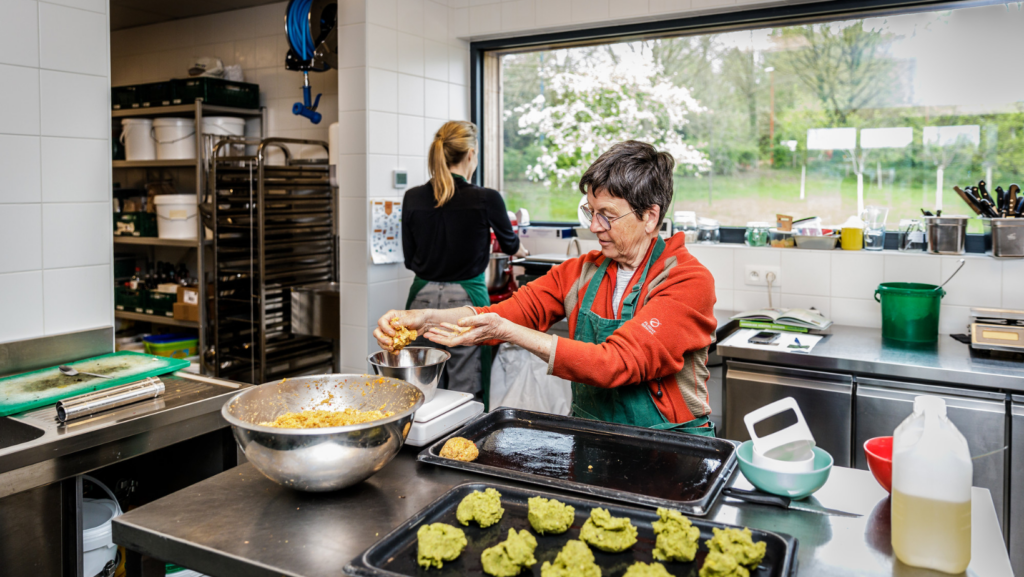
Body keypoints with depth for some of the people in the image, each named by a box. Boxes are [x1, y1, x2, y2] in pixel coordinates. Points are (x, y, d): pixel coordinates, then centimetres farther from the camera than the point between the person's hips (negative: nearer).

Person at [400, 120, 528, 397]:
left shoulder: (413, 198, 0)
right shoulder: (486, 199, -9)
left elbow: (410, 259, 10)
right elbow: (509, 244, 12)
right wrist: (518, 248, 35)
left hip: (422, 300, 4)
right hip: (465, 299, -4)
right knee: (465, 396, 4)